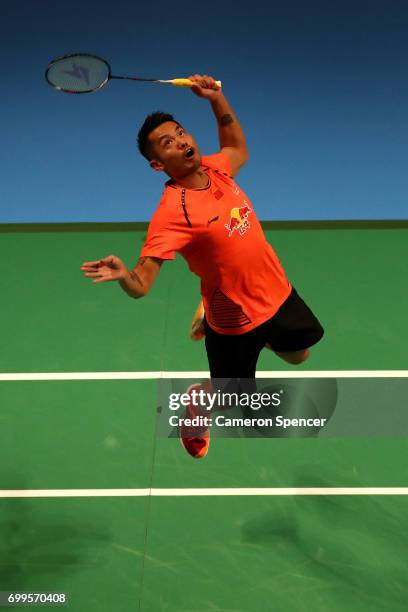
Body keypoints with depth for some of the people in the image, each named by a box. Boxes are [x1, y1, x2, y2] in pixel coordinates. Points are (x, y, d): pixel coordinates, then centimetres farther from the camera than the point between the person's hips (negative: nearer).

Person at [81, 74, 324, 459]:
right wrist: (122, 275, -56)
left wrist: (217, 98, 4)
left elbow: (239, 149, 17)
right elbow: (141, 285, -32)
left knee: (297, 356, 29)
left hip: (277, 293, 6)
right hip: (235, 319, -6)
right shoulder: (171, 213, -29)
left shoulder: (215, 168, -8)